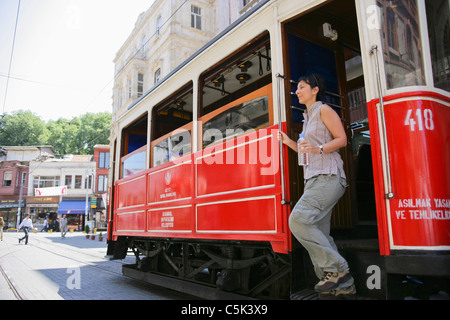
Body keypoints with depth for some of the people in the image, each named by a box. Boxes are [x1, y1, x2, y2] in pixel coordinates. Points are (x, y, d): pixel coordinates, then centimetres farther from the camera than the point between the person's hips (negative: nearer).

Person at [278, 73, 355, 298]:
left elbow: (342, 139, -7)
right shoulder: (308, 118, 25)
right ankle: (343, 285, 10)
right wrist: (289, 143, 15)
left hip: (328, 177, -9)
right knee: (318, 233, 3)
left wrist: (318, 149, -22)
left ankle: (336, 268, -11)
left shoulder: (323, 110, 0)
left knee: (298, 220, -21)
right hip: (314, 179, 9)